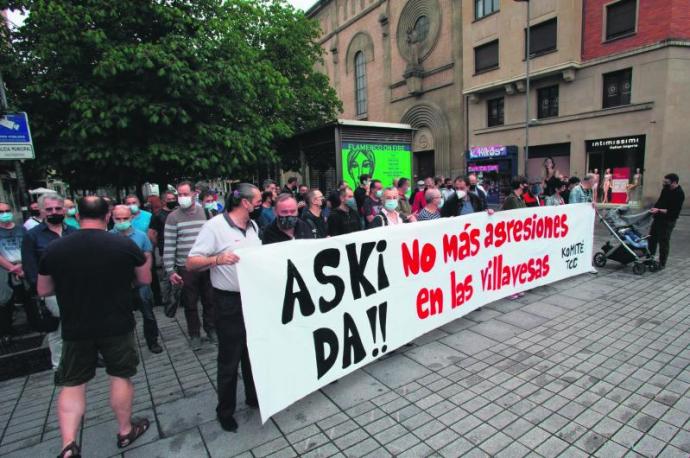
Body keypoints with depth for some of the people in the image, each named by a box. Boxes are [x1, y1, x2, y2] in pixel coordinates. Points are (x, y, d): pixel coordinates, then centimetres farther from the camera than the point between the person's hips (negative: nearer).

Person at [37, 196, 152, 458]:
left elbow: (43, 290, 7)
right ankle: (125, 431, 30)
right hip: (118, 326, -1)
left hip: (75, 329, 1)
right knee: (121, 376, 14)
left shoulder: (54, 249, -7)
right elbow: (145, 280, 1)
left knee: (72, 384, 16)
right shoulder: (125, 245, -12)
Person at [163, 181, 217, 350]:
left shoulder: (205, 212, 3)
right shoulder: (173, 217, -3)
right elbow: (169, 246, -4)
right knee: (190, 304, 9)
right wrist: (170, 271, -8)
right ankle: (194, 334, 26)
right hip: (185, 268, -1)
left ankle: (211, 330, 29)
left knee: (209, 300, 11)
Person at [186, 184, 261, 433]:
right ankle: (225, 410, 29)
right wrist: (217, 259, -34)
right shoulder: (215, 226, -14)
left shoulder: (253, 226, 7)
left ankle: (254, 397, 39)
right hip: (230, 302, -6)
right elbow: (191, 263, -18)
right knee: (230, 358, 8)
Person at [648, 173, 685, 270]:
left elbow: (673, 211, -22)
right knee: (652, 239, 15)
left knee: (664, 242, -1)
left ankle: (662, 264, 9)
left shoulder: (679, 194, -18)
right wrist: (654, 208, 2)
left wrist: (659, 210, -25)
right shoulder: (666, 189, 7)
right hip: (658, 218, 8)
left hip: (667, 221, -8)